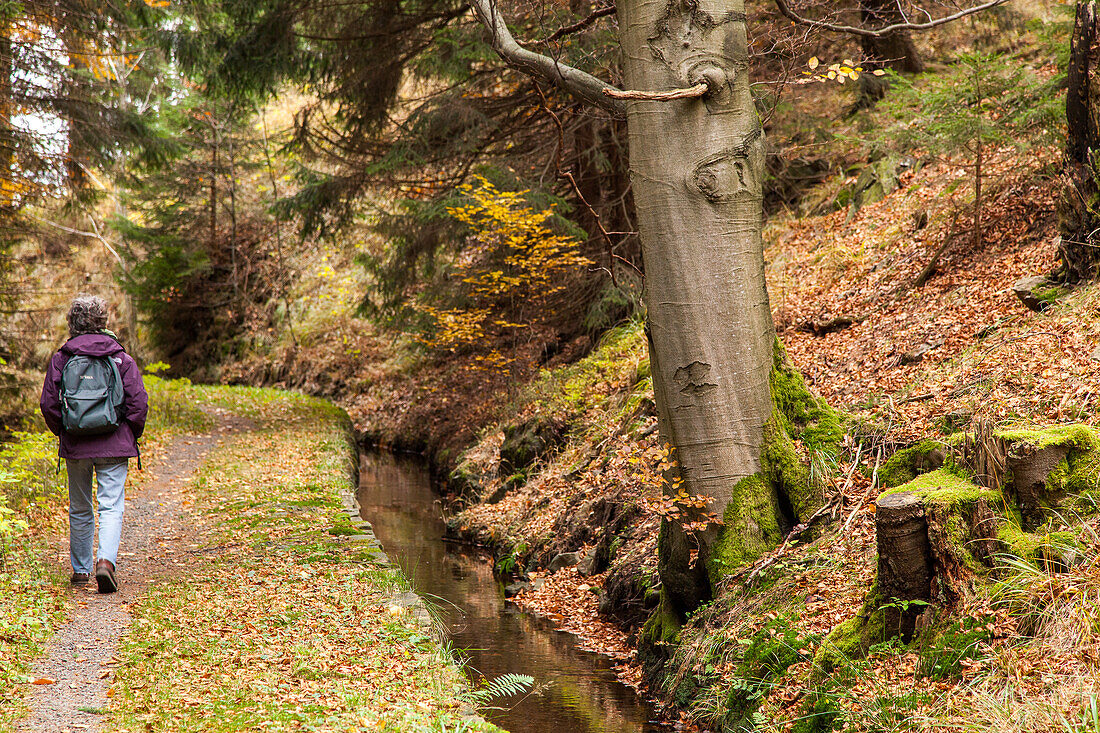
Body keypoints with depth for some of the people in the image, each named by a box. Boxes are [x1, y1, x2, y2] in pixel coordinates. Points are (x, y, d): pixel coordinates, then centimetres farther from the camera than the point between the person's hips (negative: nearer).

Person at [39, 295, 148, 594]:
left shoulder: (61, 359, 1)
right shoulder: (121, 359, -2)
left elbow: (48, 403, 0)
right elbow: (139, 402, -6)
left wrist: (63, 432, 15)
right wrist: (132, 434, 9)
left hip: (75, 446, 2)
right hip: (114, 446, -2)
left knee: (80, 510, 14)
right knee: (111, 507, -3)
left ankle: (81, 570, 24)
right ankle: (106, 561, -23)